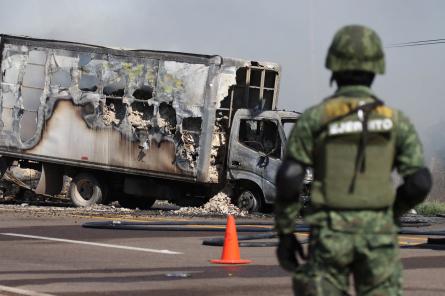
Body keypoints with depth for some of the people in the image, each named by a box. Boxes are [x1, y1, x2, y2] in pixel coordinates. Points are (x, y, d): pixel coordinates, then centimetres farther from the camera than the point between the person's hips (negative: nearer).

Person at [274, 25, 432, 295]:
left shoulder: (314, 119, -3)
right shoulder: (395, 120, 1)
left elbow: (288, 180, -8)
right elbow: (419, 182, -3)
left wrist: (285, 233, 2)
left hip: (331, 234, -1)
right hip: (378, 234, 1)